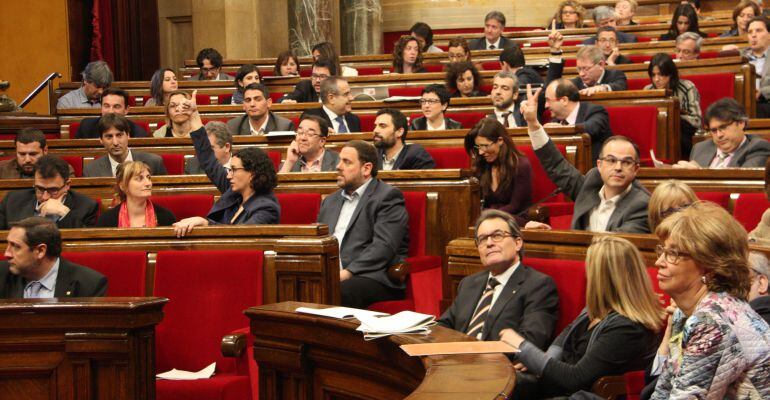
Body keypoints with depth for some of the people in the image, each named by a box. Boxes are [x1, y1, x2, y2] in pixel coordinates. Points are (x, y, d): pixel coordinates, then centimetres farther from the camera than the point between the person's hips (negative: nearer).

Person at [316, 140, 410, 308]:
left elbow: (383, 247, -11)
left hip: (372, 278, -6)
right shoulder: (331, 201, 27)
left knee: (338, 291, -37)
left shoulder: (387, 197, 2)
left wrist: (347, 273, -21)